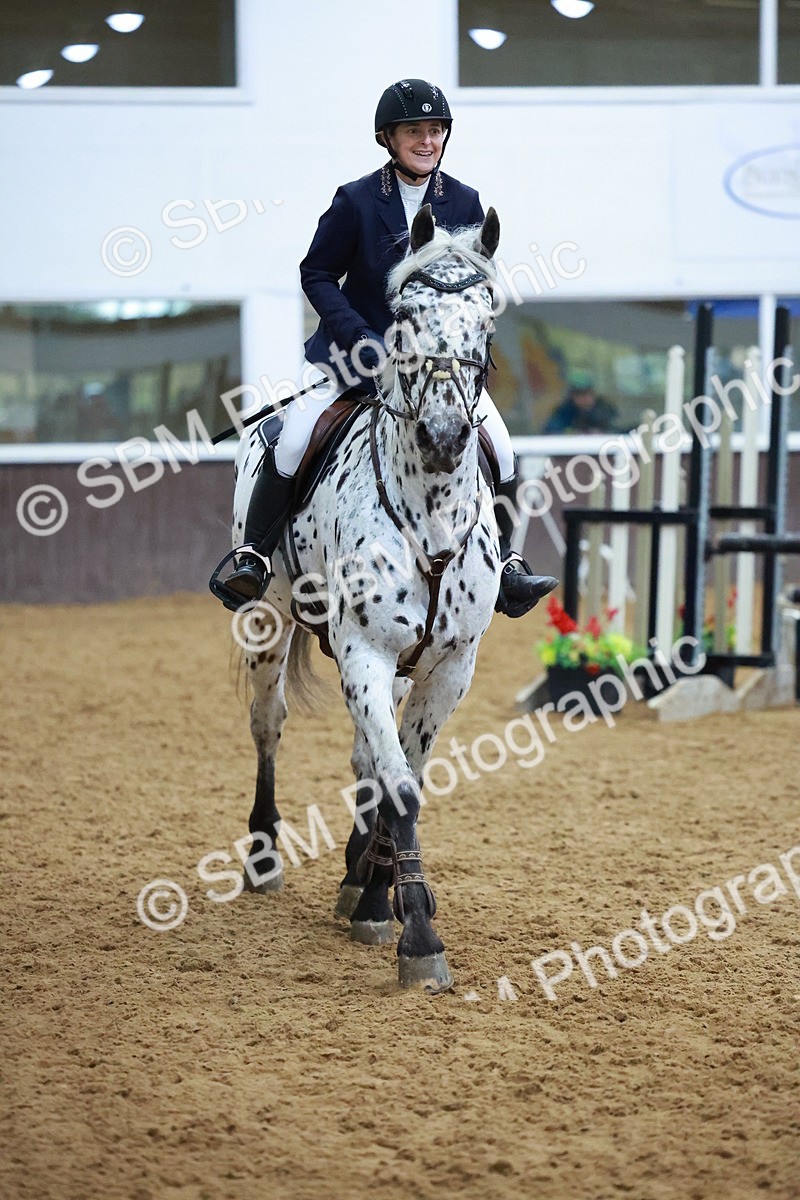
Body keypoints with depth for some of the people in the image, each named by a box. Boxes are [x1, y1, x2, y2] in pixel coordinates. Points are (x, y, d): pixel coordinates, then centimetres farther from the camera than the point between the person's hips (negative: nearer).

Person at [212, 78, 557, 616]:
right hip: (357, 346, -2)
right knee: (292, 442, -19)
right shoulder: (356, 200, -6)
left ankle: (506, 564, 8)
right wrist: (358, 336, -15)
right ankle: (254, 556, -5)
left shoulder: (464, 203, 2)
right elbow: (317, 273, -2)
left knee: (502, 450, -10)